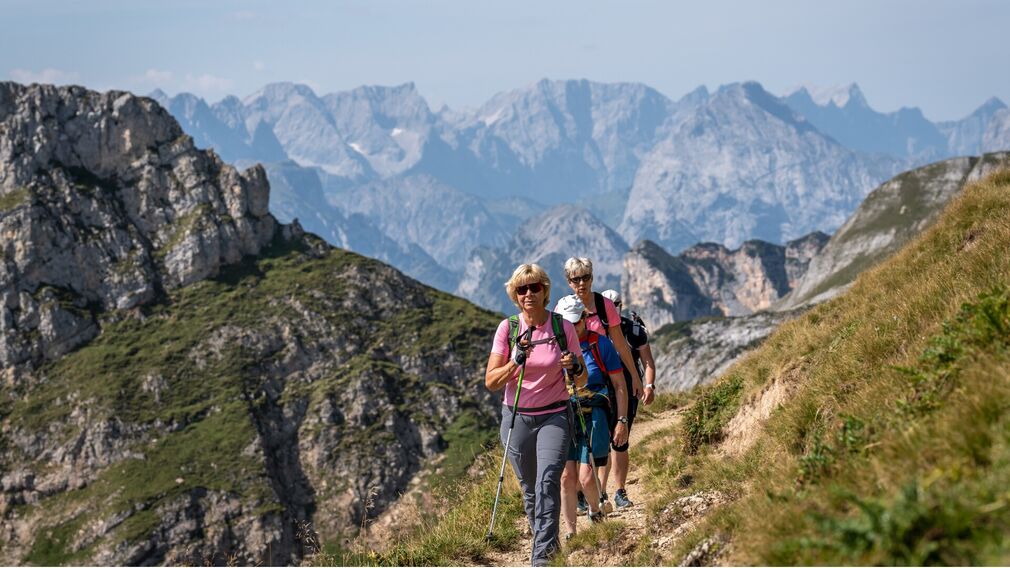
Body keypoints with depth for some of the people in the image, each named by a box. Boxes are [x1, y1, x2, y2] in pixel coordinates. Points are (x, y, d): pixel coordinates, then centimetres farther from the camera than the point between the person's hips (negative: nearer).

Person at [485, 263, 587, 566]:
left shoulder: (563, 327, -3)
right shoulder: (508, 328, -4)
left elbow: (582, 381, 5)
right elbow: (491, 382, -7)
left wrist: (575, 368, -18)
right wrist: (516, 362, -23)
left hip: (555, 416, -2)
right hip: (517, 417, 2)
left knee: (548, 479, -21)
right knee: (529, 489, 8)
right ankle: (547, 542, 31)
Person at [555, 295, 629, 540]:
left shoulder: (601, 344, -1)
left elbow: (619, 385, 2)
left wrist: (622, 421, -2)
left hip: (594, 418, -2)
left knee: (586, 477, -11)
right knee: (567, 476, -5)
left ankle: (595, 511, 21)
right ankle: (570, 532, 6)